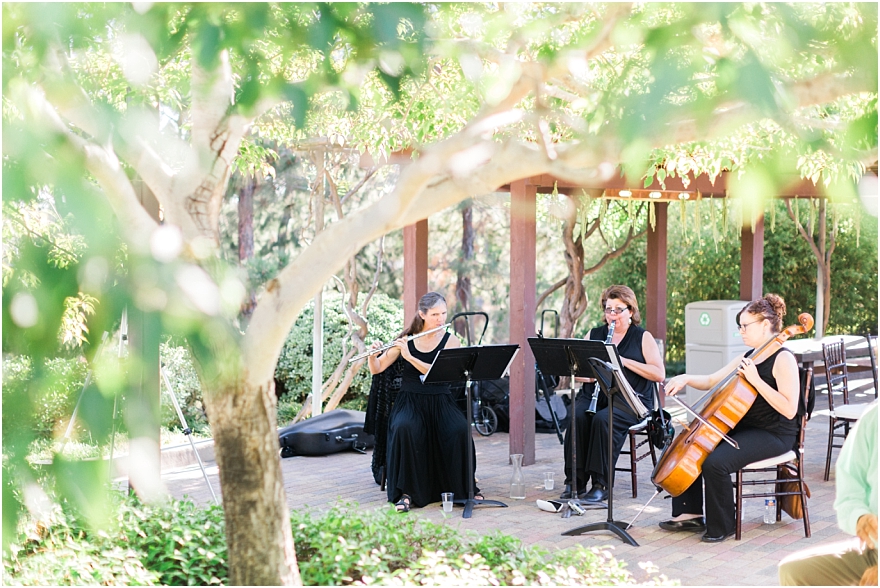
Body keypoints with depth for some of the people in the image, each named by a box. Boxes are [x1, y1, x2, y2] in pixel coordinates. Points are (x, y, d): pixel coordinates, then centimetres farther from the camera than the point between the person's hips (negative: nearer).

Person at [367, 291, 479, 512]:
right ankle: (406, 492, -24)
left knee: (460, 430, -30)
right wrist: (373, 355, -18)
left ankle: (461, 486, -7)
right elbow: (376, 370, 3)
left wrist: (410, 357, -24)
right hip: (410, 401, 0)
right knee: (404, 428, -34)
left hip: (440, 401, 0)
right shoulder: (405, 340, 4)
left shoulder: (451, 342, 1)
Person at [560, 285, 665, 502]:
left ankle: (601, 485, -27)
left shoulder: (643, 338, 7)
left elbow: (659, 374, -4)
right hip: (594, 395, 3)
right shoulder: (593, 335, 17)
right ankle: (575, 482, -24)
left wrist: (624, 361, -13)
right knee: (577, 417, -30)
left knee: (602, 419, -34)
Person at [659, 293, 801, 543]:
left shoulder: (783, 359, -15)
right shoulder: (748, 357, 11)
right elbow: (711, 382, 16)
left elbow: (789, 410, -24)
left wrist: (756, 381, -27)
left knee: (715, 462, -28)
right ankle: (691, 513, 6)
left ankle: (722, 526, -8)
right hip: (744, 428, 9)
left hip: (773, 435, -9)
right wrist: (686, 379, -4)